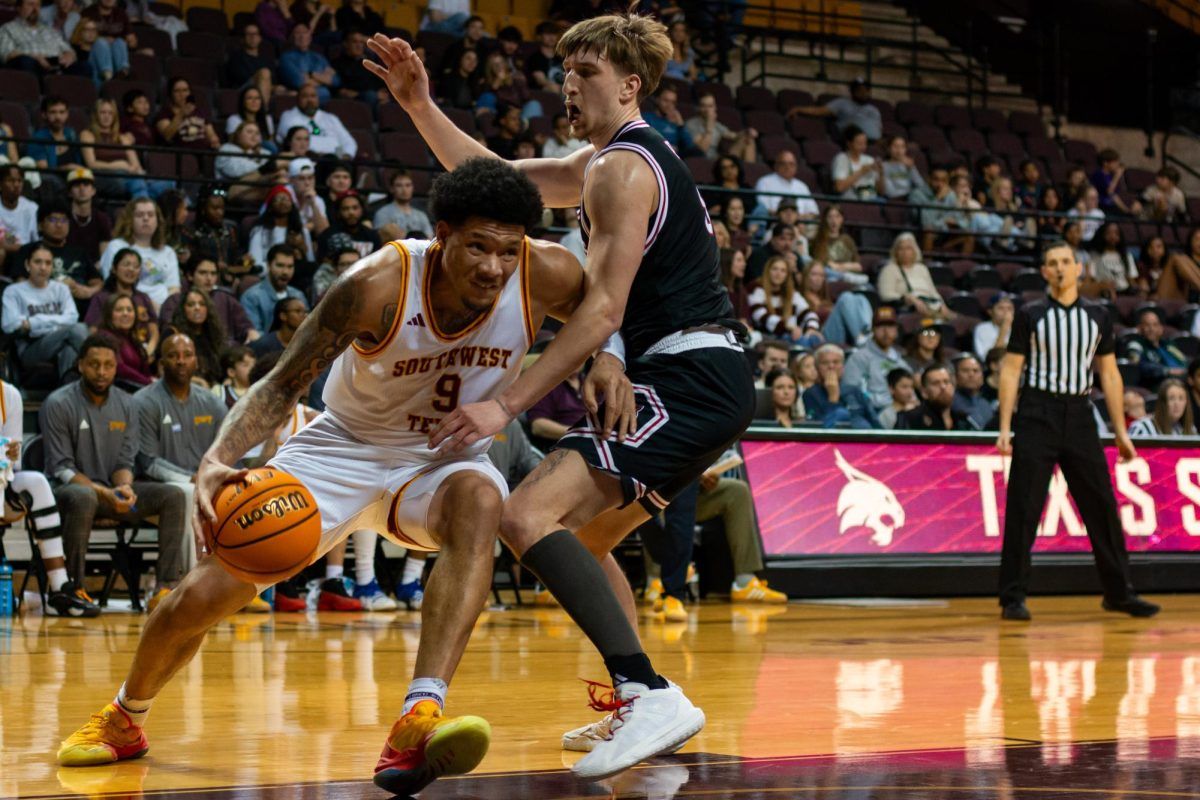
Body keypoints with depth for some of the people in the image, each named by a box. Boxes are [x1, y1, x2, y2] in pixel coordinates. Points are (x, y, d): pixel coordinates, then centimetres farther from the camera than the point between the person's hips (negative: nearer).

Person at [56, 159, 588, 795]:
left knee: (479, 502, -37)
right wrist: (218, 459, -38)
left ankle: (418, 722, -44)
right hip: (346, 447, -1)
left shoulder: (545, 275, -23)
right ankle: (124, 718, 29)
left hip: (443, 458, 1)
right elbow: (283, 384, -20)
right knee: (206, 593, -4)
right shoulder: (379, 283, -30)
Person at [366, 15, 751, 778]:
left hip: (689, 378, -11)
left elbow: (603, 310, -18)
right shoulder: (608, 160, 22)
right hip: (707, 381, 11)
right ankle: (641, 711, 21)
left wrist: (507, 406, -21)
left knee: (529, 517, -20)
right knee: (581, 535, 23)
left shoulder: (622, 169, -10)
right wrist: (420, 105, 19)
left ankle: (650, 694, -30)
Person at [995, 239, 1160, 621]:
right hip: (1038, 414, -3)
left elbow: (1109, 374, 13)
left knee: (1102, 505, 4)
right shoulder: (1030, 315, 2)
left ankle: (1119, 592, 15)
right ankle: (1013, 598, 0)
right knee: (1023, 509, -5)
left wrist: (1120, 432, 9)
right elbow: (1011, 371, 1)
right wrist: (1005, 428, -7)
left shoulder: (1098, 315, 10)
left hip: (1079, 416, 3)